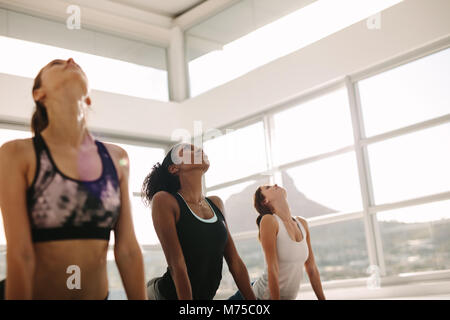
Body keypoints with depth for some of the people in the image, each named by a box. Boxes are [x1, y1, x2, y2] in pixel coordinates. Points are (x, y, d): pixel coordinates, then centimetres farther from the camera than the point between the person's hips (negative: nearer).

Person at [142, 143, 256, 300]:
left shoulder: (216, 203, 5)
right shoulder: (164, 200, -13)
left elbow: (235, 261, 7)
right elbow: (176, 264, -18)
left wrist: (252, 299, 4)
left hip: (205, 296, 5)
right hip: (168, 294, -5)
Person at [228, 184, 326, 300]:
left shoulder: (302, 223, 3)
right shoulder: (268, 220, -16)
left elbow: (312, 268, 7)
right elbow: (272, 269, -19)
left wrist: (322, 299, 6)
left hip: (289, 297, 6)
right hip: (263, 296, -6)